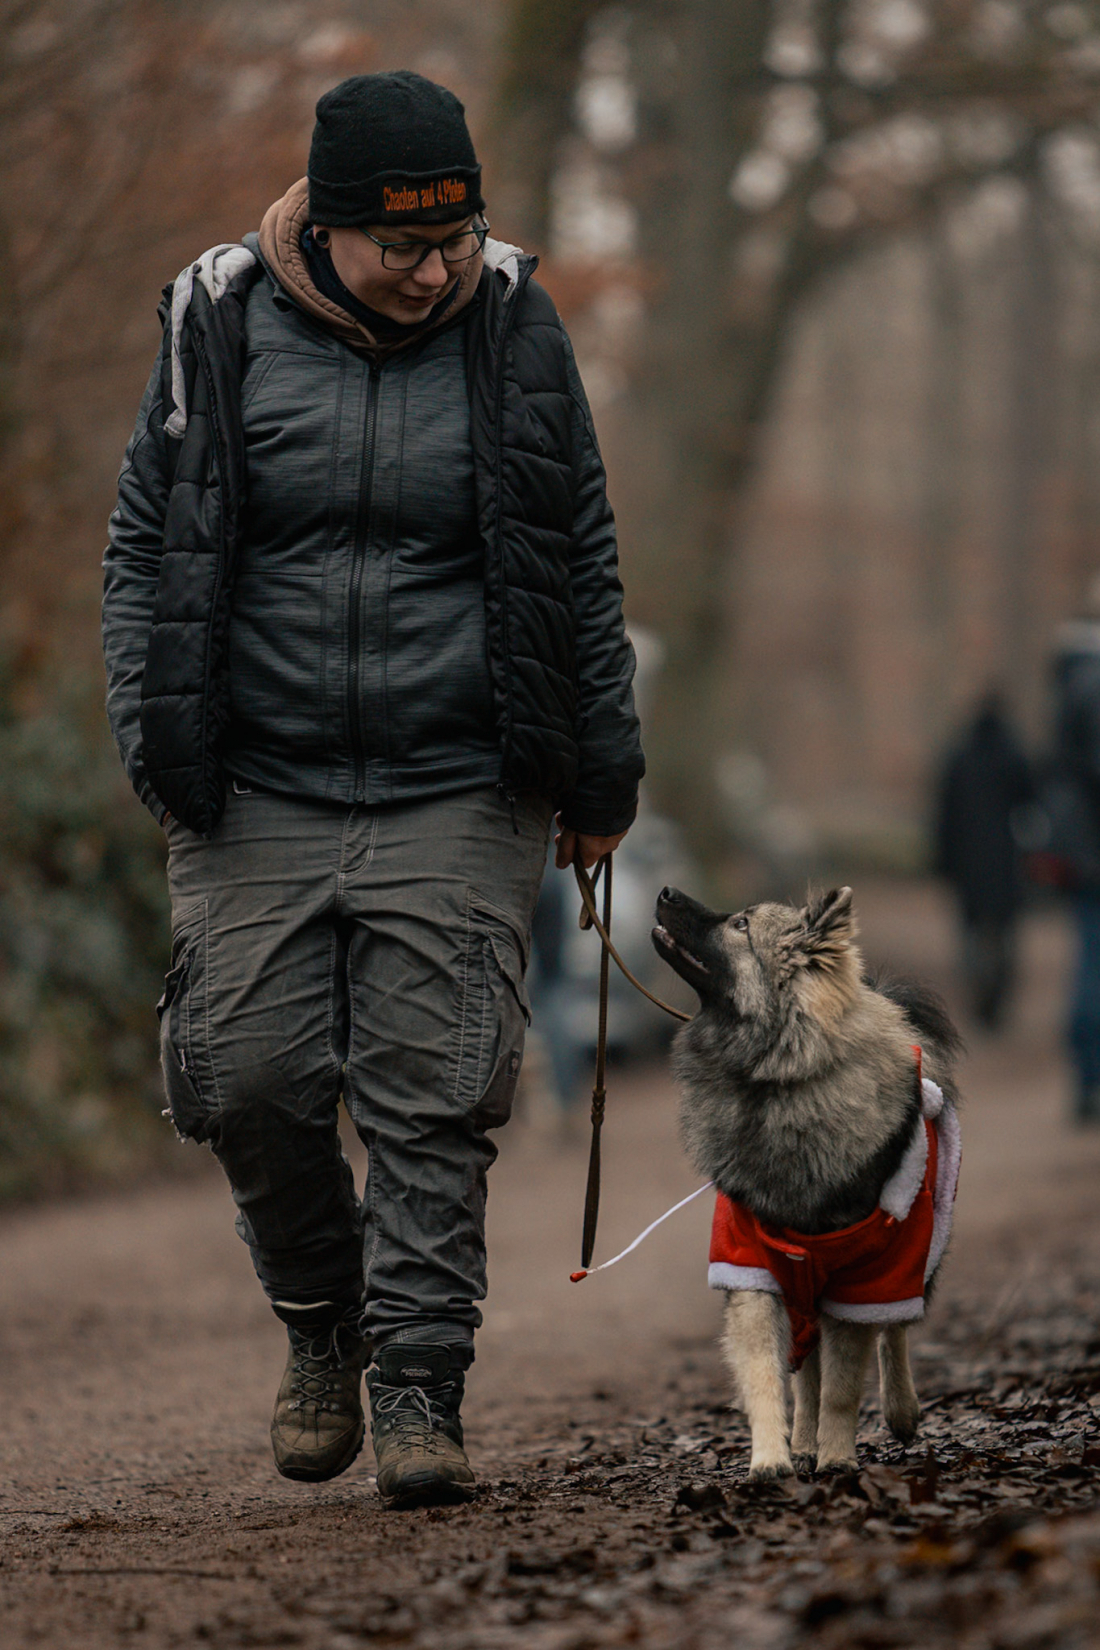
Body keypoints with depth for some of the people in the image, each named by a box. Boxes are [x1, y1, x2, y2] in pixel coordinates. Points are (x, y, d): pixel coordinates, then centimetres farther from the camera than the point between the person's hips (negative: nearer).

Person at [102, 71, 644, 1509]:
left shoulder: (509, 324, 0)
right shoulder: (222, 327, -1)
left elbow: (582, 556, 8)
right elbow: (146, 551, 8)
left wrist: (599, 768, 8)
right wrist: (157, 739, 0)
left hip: (456, 796, -1)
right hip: (259, 795, 1)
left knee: (434, 1099, -7)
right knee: (248, 1080, -2)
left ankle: (419, 1390, -1)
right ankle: (322, 1322, 23)